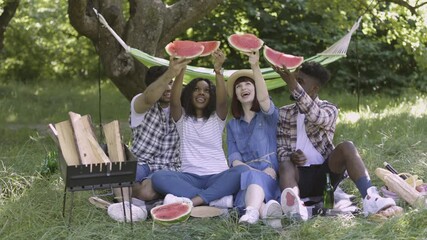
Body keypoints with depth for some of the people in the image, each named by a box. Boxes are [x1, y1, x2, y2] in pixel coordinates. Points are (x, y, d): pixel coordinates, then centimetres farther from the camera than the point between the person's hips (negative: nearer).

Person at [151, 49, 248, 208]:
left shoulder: (217, 118, 14)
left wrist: (218, 71, -26)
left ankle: (192, 201, -40)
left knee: (242, 171, -32)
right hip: (189, 178, 0)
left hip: (217, 177, 0)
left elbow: (222, 101, -8)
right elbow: (174, 101, -8)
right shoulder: (182, 118, 14)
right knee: (159, 177, -30)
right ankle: (217, 198, -37)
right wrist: (181, 69, -24)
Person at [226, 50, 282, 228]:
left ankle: (252, 212, -68)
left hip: (271, 173, -2)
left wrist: (255, 67, -28)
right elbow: (234, 157, 7)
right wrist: (251, 171, -15)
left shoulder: (268, 114, 11)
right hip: (247, 173, 2)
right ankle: (266, 208, -66)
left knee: (255, 179, -38)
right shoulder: (232, 125, 20)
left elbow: (263, 98, -15)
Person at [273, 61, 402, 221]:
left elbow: (317, 117, -20)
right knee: (285, 165, -33)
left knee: (346, 147, -27)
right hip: (299, 175, 1)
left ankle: (370, 199, -44)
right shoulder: (283, 113, 15)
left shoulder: (329, 109, 5)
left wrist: (293, 86, -32)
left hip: (324, 173, 0)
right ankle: (295, 207, -64)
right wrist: (289, 157, -17)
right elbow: (279, 147, 9)